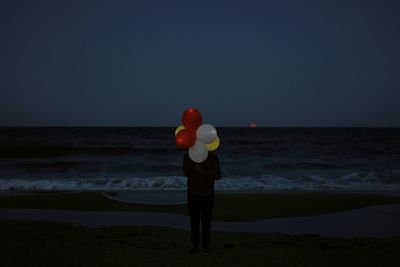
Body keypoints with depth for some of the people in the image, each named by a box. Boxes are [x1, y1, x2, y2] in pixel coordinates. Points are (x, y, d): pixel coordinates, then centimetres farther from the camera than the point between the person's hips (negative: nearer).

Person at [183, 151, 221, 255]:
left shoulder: (212, 156, -9)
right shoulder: (187, 156, -6)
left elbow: (217, 176, -13)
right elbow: (186, 172, -19)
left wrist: (204, 171, -28)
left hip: (208, 194, 0)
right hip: (193, 194, 1)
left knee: (206, 221, 3)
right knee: (194, 221, 3)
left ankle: (205, 246, 13)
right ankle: (195, 246, 13)